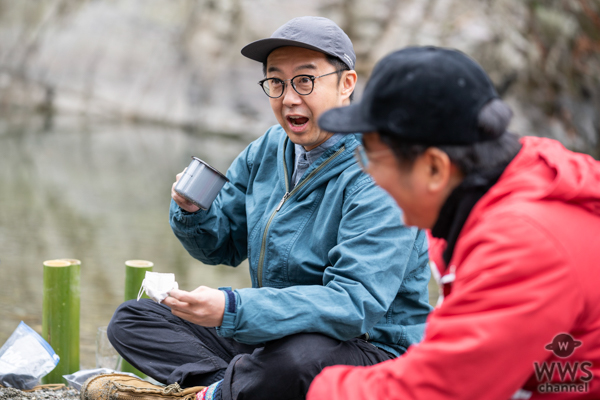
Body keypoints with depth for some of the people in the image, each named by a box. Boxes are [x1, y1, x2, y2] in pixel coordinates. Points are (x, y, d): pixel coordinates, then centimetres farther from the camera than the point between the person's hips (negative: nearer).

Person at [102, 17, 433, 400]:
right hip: (266, 336, 8)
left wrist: (232, 309, -38)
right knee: (132, 320, 4)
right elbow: (223, 246, 16)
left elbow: (355, 304, -30)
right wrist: (193, 212, -9)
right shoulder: (267, 151, 6)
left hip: (368, 350, -8)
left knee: (297, 357, -42)